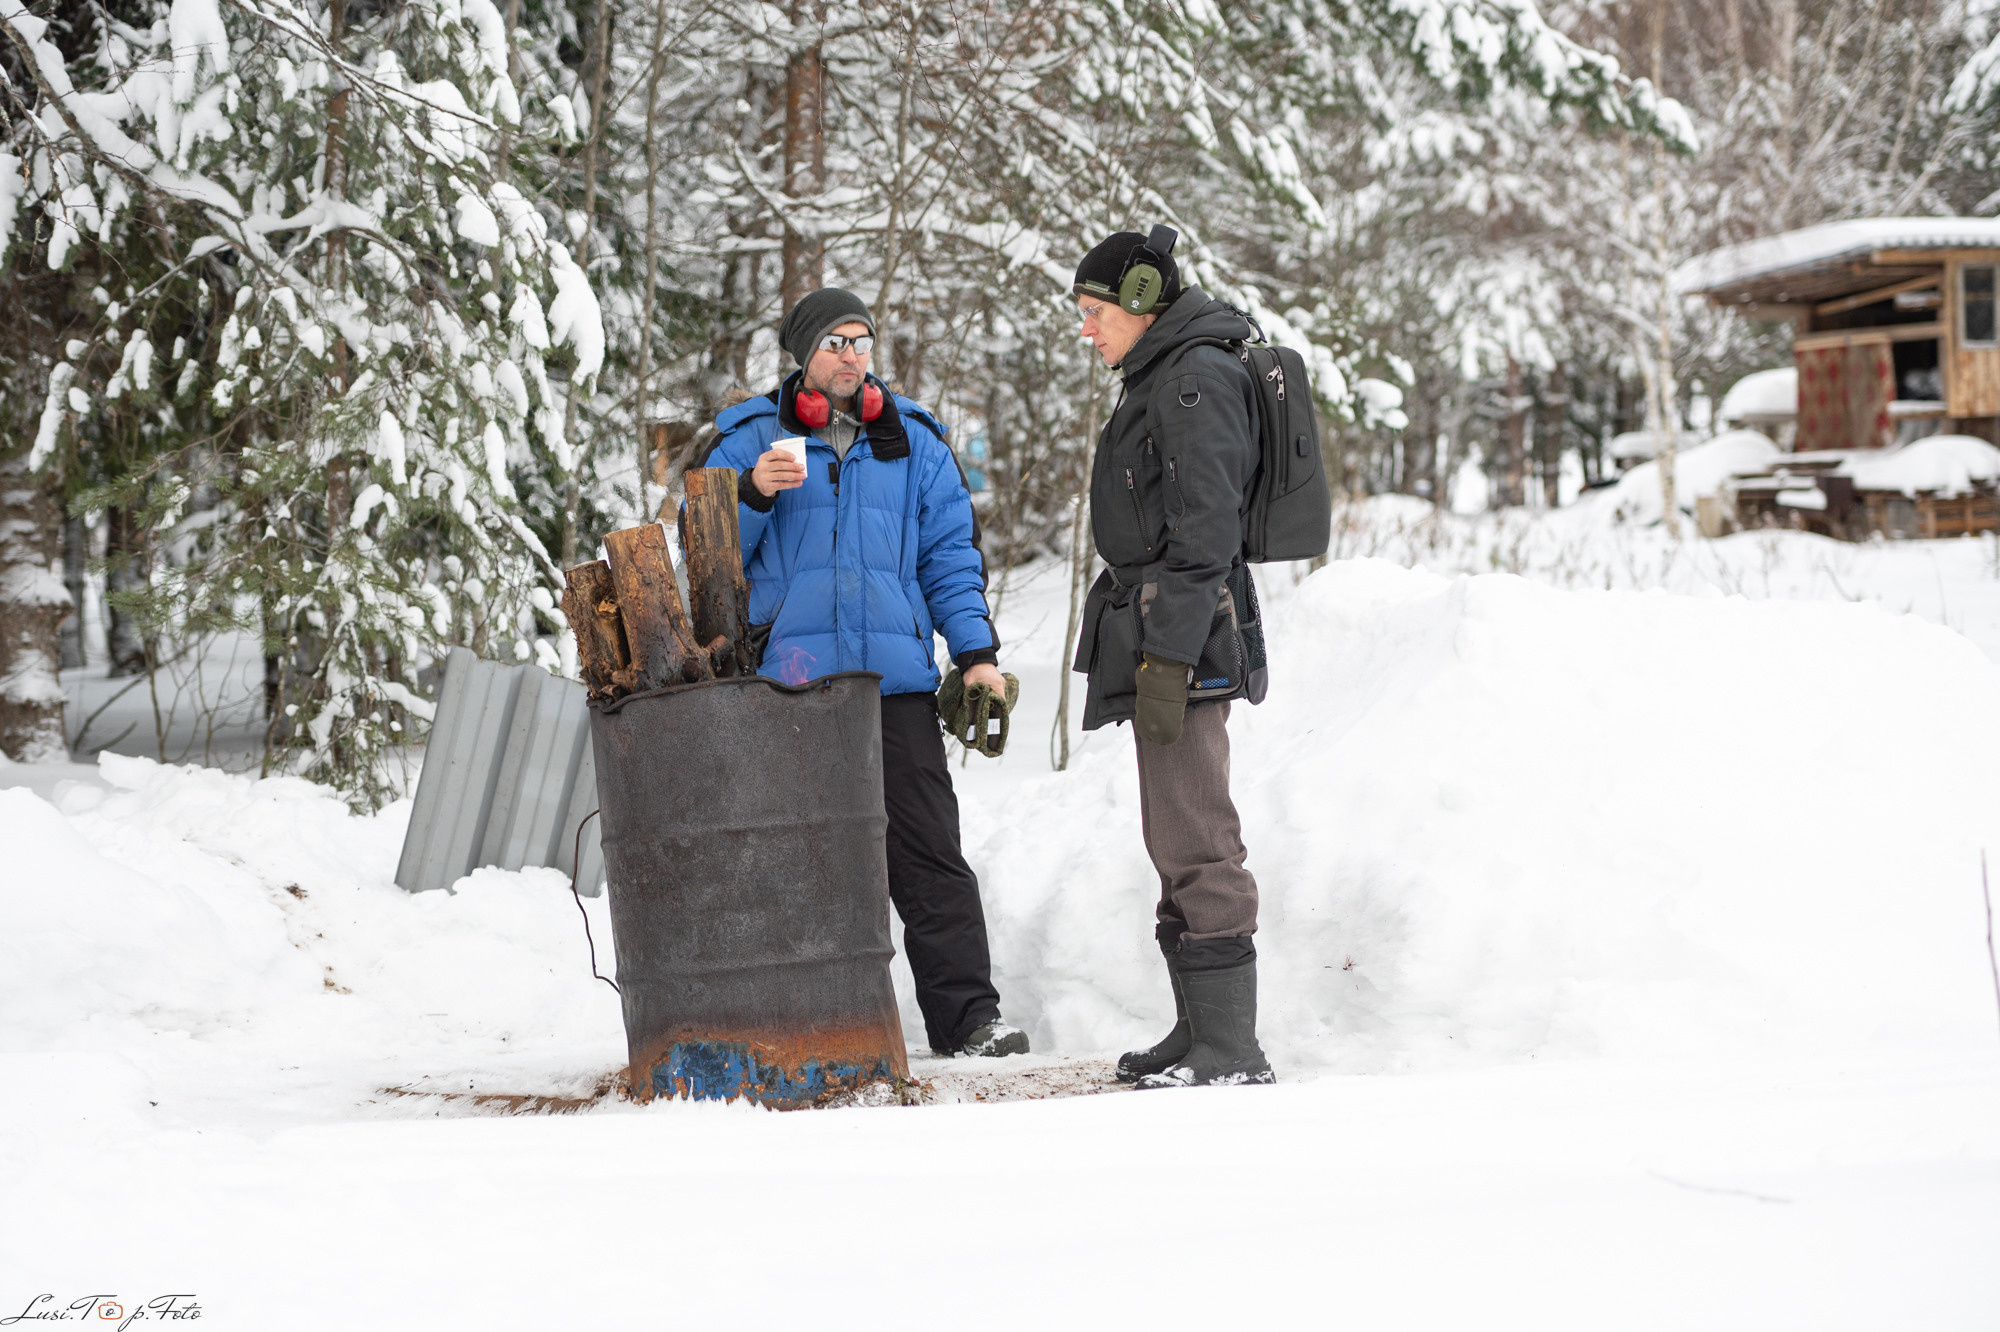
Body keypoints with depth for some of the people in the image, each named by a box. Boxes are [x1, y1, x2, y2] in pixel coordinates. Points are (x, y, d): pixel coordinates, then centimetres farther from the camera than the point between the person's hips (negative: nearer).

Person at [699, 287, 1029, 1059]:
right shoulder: (748, 441, 8)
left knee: (929, 855, -4)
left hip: (894, 679, 1)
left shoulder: (913, 445, 14)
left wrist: (976, 651, 3)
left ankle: (967, 1019, -4)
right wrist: (752, 495, -13)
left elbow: (950, 554, 15)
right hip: (784, 680, -1)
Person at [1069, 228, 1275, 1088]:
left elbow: (1207, 528, -18)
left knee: (1194, 840, -12)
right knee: (1179, 841, 13)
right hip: (1156, 637, 11)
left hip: (1185, 634, -11)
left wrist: (1167, 656, -22)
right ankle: (1201, 1032, 18)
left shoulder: (1198, 378, -11)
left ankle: (1228, 1048, -12)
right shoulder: (1159, 380, 21)